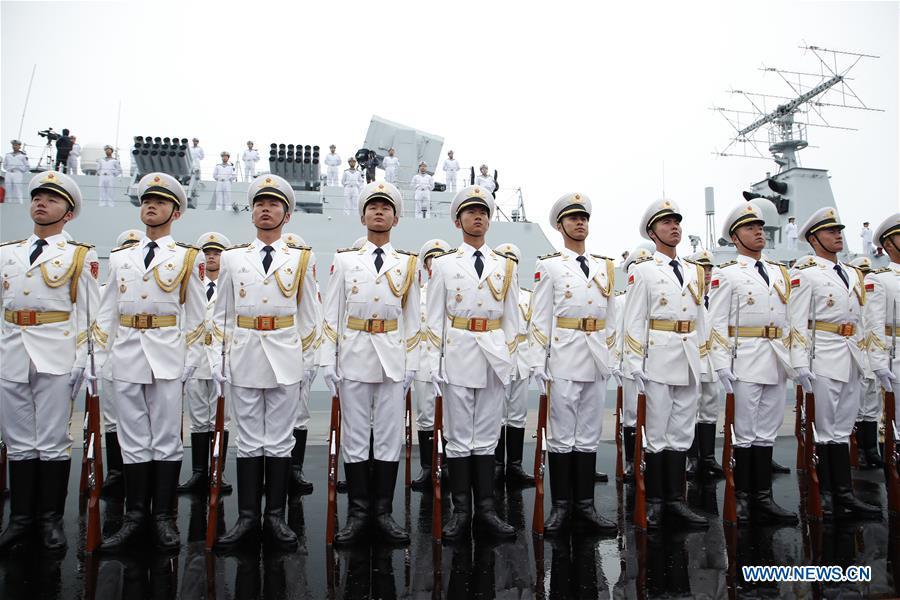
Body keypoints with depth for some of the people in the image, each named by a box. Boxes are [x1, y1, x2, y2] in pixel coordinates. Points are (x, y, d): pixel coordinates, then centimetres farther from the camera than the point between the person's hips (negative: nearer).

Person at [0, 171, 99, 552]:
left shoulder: (80, 257, 3)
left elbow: (88, 314, -1)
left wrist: (80, 363, -7)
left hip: (56, 356, -4)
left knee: (53, 440, 2)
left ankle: (51, 519, 14)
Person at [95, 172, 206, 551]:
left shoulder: (187, 258, 5)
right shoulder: (120, 258, 14)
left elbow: (196, 316, 2)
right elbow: (106, 312, 13)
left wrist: (190, 362, -4)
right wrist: (101, 357, 6)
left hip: (167, 357, -3)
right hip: (126, 356, 3)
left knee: (167, 437, 3)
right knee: (133, 438, 8)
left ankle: (164, 517, 13)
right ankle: (135, 517, 18)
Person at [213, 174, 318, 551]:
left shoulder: (302, 259, 4)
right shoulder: (232, 258, 7)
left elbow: (308, 316, 5)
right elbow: (222, 314, 9)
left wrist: (308, 361, 3)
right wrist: (219, 361, 4)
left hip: (285, 357, -1)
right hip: (244, 356, 1)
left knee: (279, 440, 6)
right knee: (249, 440, 8)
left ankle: (275, 516, 18)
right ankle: (248, 517, 19)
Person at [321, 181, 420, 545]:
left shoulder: (408, 263, 7)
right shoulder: (344, 260, 6)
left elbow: (412, 317, 8)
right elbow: (331, 314, 4)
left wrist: (410, 364, 3)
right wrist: (328, 360, -2)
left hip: (393, 358, 1)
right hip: (353, 355, 0)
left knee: (389, 435, 5)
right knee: (354, 434, 5)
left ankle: (383, 512, 17)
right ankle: (357, 513, 16)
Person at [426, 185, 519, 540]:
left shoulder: (506, 267, 10)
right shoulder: (443, 265, 4)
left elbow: (512, 319, 11)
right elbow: (435, 319, 2)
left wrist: (511, 360, 5)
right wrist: (434, 364, -3)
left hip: (494, 359, 2)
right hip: (457, 355, -2)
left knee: (486, 435, 8)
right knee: (458, 436, 4)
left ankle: (486, 509, 17)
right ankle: (461, 511, 15)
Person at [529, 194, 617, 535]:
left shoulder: (605, 266, 14)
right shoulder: (549, 266, 0)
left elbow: (610, 317, 16)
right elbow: (540, 318, -4)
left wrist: (611, 358, 12)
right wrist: (539, 365, -9)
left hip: (597, 363, 5)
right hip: (564, 360, -4)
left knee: (589, 436, 9)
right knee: (561, 435, 2)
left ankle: (585, 506, 19)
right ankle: (560, 507, 13)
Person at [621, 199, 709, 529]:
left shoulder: (695, 271, 15)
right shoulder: (643, 270, -2)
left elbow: (699, 319, 18)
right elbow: (634, 321, -6)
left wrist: (705, 362, 14)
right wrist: (634, 365, -11)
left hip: (689, 363, 6)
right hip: (658, 360, -5)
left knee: (682, 434, 10)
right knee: (657, 433, 2)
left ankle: (675, 499, 19)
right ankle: (654, 501, 14)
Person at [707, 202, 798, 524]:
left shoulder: (780, 272, 16)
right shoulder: (726, 274, -3)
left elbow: (788, 320, 18)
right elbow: (717, 323, -8)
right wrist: (721, 365, -15)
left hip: (777, 364, 6)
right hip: (745, 361, -5)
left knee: (767, 431, 10)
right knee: (745, 431, 2)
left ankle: (763, 497, 18)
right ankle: (742, 497, 12)